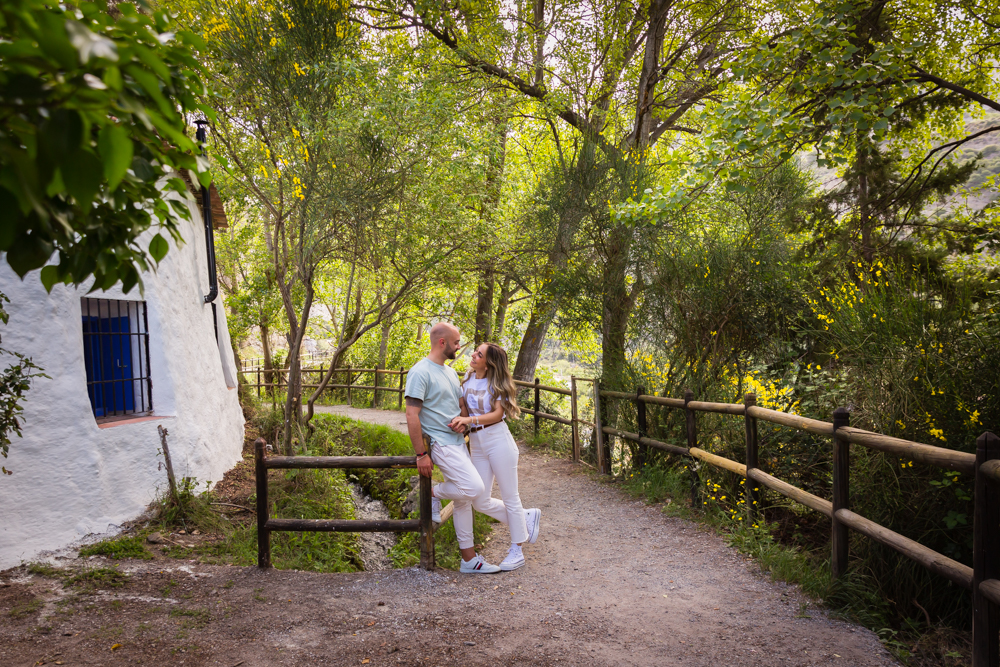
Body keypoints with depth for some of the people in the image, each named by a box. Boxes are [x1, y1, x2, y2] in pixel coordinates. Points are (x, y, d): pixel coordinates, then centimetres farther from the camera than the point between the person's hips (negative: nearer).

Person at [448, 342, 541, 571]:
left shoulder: (496, 383, -7)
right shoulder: (468, 378, 8)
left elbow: (497, 414, -16)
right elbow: (463, 407, 12)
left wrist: (469, 419, -28)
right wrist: (461, 421, -11)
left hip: (498, 440, -6)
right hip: (476, 444, 6)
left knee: (509, 497, 4)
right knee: (480, 502, 6)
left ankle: (517, 550, 19)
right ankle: (527, 517, 27)